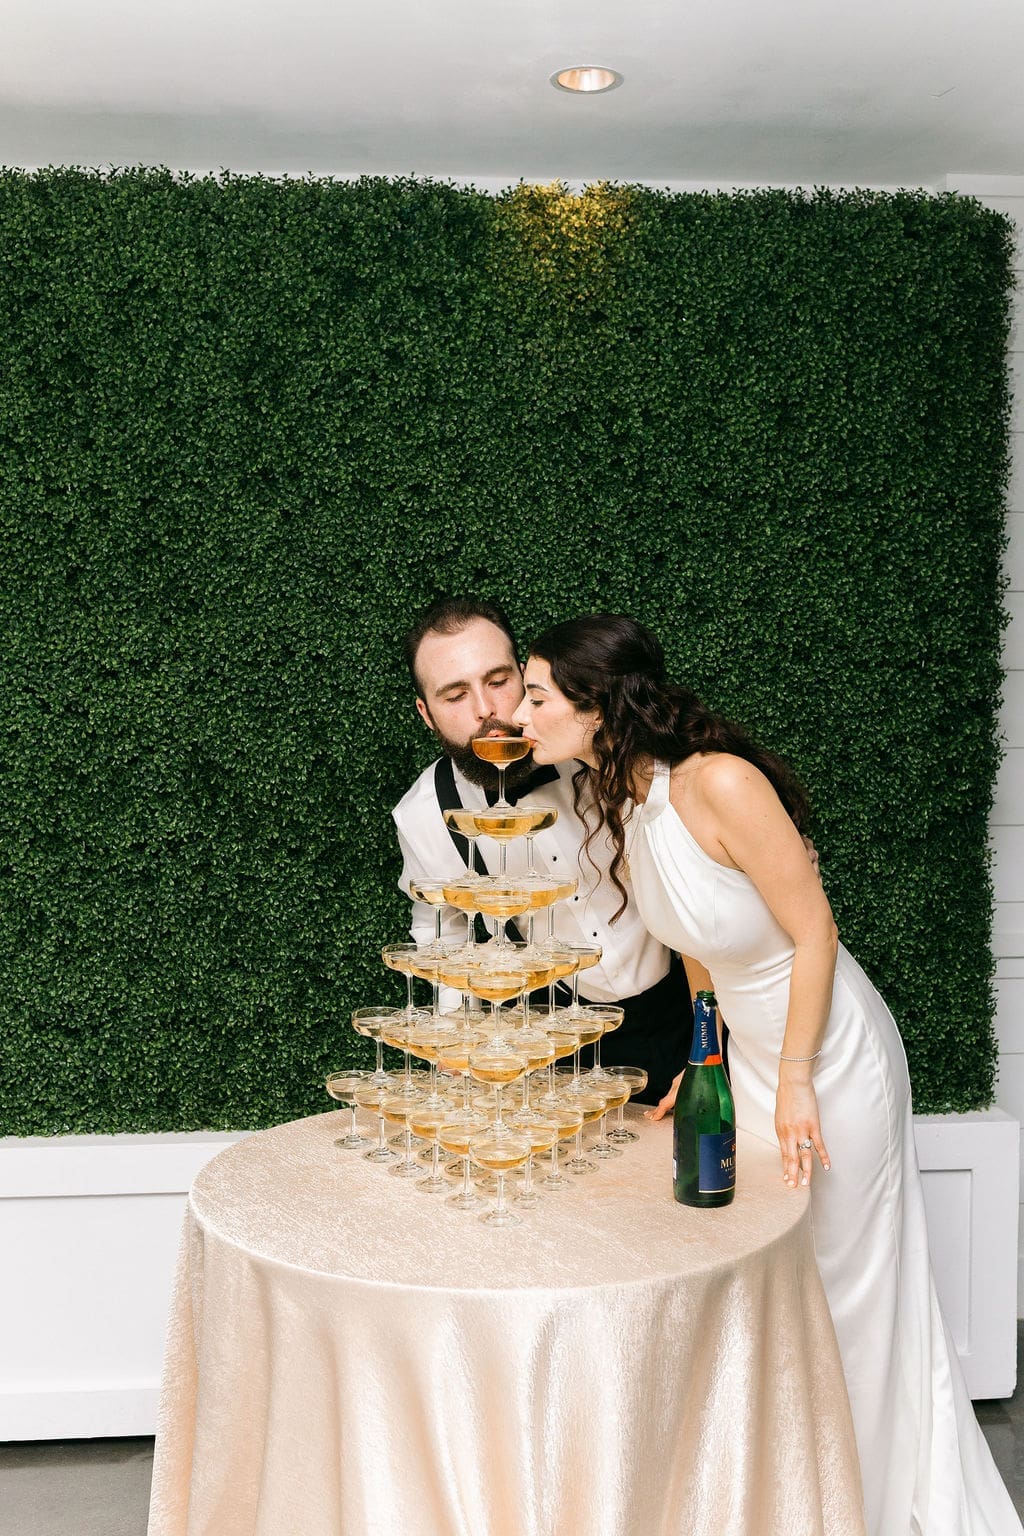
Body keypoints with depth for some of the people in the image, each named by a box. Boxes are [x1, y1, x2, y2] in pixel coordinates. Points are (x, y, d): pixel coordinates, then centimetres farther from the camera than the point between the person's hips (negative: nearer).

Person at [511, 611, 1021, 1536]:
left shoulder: (720, 783, -30)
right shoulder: (622, 803, -5)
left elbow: (814, 934, -23)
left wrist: (795, 1081, -18)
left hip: (830, 1052, -7)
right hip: (744, 1052, 7)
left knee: (849, 1284, 10)